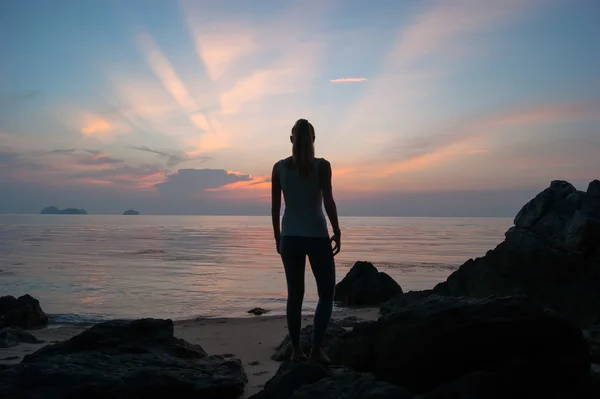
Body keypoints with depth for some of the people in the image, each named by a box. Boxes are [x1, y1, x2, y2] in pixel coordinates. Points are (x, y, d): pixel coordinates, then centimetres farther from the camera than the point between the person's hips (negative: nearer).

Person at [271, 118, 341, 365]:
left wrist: (277, 237, 12)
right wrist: (337, 232, 0)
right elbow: (328, 201, -11)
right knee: (326, 294, 9)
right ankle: (316, 349, -1)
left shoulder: (279, 167, 1)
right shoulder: (322, 165, -7)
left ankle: (296, 351, 14)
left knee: (295, 294, 12)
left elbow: (275, 207, 3)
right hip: (317, 236, -3)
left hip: (290, 237, 3)